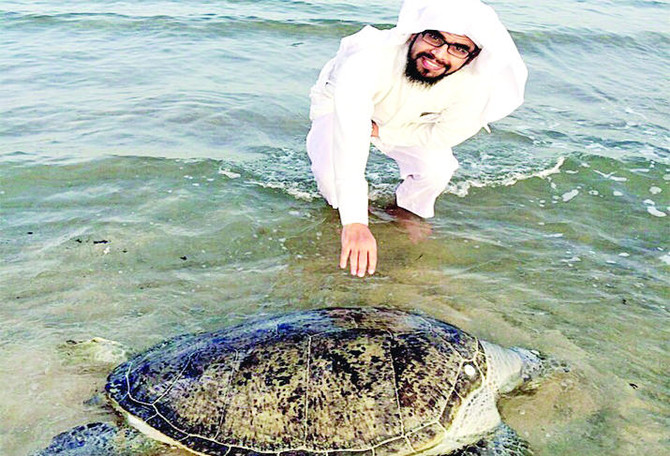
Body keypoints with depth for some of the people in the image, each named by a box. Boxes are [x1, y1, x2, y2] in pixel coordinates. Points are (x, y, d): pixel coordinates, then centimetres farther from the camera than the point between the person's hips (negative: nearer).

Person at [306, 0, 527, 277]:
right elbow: (349, 139, -53)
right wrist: (355, 223, -60)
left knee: (437, 169, -22)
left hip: (407, 124, 3)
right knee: (332, 176, -27)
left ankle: (409, 214, 15)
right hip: (339, 106, -2)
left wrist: (380, 131, -21)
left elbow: (445, 134, -16)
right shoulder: (368, 59, -44)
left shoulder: (474, 84, -32)